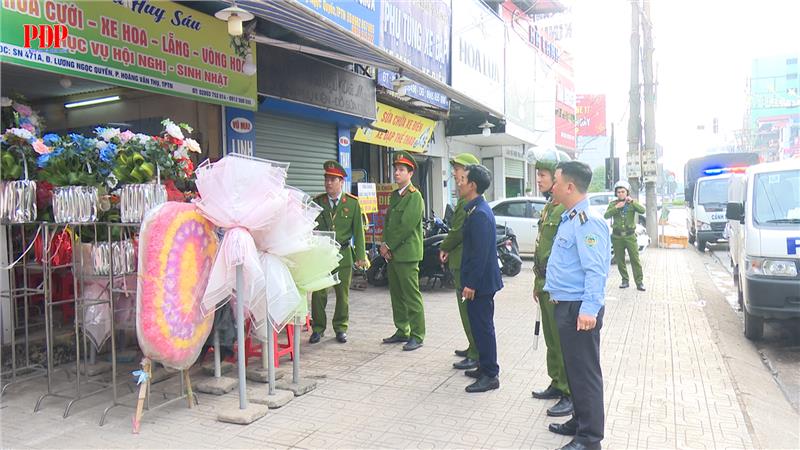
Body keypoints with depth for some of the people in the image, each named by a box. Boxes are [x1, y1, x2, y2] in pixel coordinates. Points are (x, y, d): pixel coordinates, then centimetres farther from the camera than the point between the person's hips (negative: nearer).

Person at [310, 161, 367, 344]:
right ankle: (318, 328, 16)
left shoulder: (352, 203, 1)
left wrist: (360, 255, -2)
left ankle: (340, 328, 23)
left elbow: (358, 231, 1)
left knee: (343, 294, 9)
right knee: (318, 294, 2)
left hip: (343, 254, 0)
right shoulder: (317, 202, 4)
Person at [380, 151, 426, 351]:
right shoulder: (394, 195, 17)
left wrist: (389, 246, -11)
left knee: (412, 296, -3)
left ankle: (417, 335, 4)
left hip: (406, 254, -9)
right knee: (396, 295, 14)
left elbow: (406, 226, -17)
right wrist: (385, 245, 3)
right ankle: (402, 331, 25)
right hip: (391, 254, 9)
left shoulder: (415, 197, -11)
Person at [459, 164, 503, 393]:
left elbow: (481, 252, -23)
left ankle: (490, 376, 8)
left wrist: (471, 284, -21)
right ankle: (485, 367, 29)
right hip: (477, 280, 10)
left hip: (480, 282, -10)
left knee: (483, 327, -2)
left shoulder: (480, 213, -20)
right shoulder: (476, 209, 11)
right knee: (479, 325, 17)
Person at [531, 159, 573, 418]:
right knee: (551, 339, 18)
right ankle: (557, 384, 31)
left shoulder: (567, 210, -17)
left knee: (563, 341, -1)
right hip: (546, 285, 9)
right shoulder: (548, 208, 14)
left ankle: (571, 394, 10)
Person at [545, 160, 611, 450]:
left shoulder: (587, 222, -19)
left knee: (585, 372, 0)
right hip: (565, 305, 10)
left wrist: (588, 310, -28)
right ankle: (580, 422, 34)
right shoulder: (568, 219, 14)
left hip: (579, 309, -10)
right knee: (573, 368, 20)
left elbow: (595, 271, -25)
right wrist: (552, 290, 24)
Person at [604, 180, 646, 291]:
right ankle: (625, 281, 17)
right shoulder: (613, 203, 6)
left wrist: (632, 202, -23)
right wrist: (616, 207, -19)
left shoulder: (632, 203, 5)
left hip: (630, 236, -1)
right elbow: (606, 215, -8)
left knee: (635, 259, -5)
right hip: (617, 236, 2)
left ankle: (639, 282, -1)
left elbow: (642, 211, -13)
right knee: (619, 260, 6)